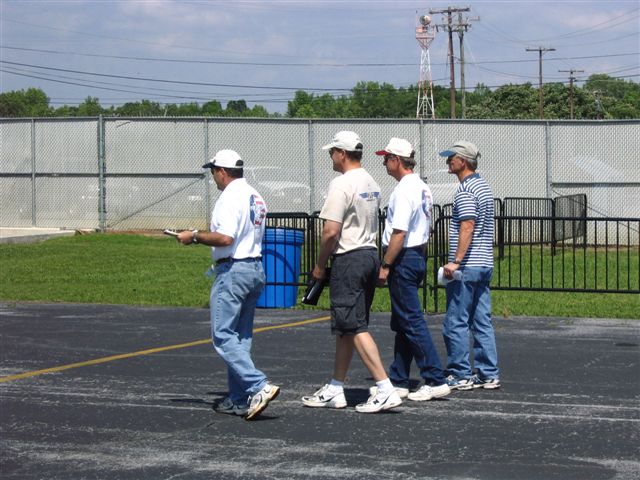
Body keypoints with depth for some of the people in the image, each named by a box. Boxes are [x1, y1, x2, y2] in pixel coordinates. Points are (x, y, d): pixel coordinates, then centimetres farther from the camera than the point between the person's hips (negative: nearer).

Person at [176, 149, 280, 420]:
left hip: (233, 271, -10)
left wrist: (195, 237, -11)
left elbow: (225, 238, -24)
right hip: (256, 268, 10)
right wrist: (206, 238, 25)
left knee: (223, 336, -9)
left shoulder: (231, 197, -14)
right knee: (241, 337, 12)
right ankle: (239, 400, 13)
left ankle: (259, 387, -19)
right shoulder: (256, 197, 16)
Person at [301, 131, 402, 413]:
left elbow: (331, 231, -19)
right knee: (345, 327, 14)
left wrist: (320, 265, -7)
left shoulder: (342, 184, -15)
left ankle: (385, 389, -15)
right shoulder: (371, 183, 14)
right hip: (371, 255, 9)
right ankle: (335, 390, 19)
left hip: (348, 259, -9)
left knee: (355, 327, -9)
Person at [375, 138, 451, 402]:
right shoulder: (422, 188, 14)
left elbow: (399, 233, -22)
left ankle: (435, 380, -11)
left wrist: (385, 266, -19)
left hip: (403, 259, -10)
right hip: (418, 257, 10)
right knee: (402, 324, 14)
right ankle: (398, 381, 18)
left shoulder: (404, 190, -17)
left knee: (411, 323, -9)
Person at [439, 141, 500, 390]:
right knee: (483, 322, 10)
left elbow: (467, 227, -22)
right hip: (485, 265, 9)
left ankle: (460, 375, -1)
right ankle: (489, 374, 11)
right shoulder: (484, 186, 17)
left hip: (467, 267, -9)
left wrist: (455, 261, -24)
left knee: (456, 323, -3)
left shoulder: (465, 190, -13)